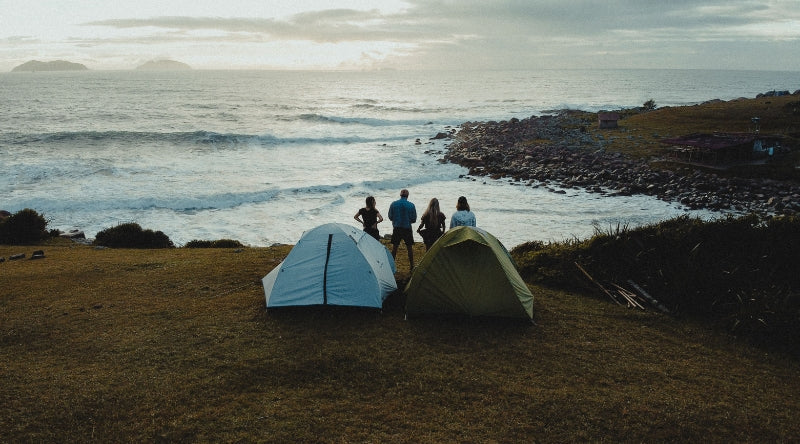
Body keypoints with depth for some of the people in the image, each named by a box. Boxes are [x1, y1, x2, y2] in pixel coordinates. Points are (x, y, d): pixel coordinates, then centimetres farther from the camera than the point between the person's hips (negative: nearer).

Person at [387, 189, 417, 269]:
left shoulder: (393, 204, -3)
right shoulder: (411, 205, -8)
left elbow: (390, 217, 3)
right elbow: (414, 219, -2)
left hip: (396, 228, 2)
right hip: (407, 229, -1)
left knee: (394, 247, 11)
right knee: (409, 247, 8)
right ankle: (411, 265, 12)